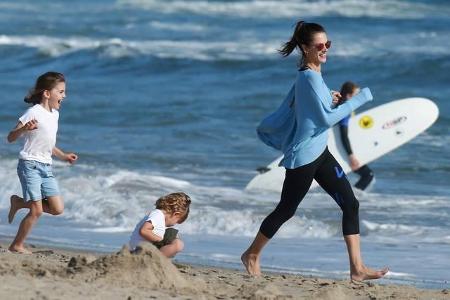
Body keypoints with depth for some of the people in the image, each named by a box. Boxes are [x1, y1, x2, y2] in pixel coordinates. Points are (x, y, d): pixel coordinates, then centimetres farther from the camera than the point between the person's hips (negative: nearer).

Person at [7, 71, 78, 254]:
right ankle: (17, 246, 4)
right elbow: (11, 138, -16)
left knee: (57, 208, -1)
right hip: (29, 165, -8)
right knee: (37, 211, -12)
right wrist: (24, 129, -34)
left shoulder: (54, 114, 13)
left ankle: (19, 203, 18)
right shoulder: (34, 113, -12)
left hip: (46, 167, 8)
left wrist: (63, 156, 19)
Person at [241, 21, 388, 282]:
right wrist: (359, 100, -18)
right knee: (286, 210, 5)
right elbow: (327, 119, -23)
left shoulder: (309, 75, 9)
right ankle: (252, 255, 25)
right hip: (303, 157, -9)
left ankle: (357, 268, 0)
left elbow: (294, 104, 20)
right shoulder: (310, 77, -20)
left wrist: (328, 99, 12)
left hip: (319, 153, 9)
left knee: (350, 204, 1)